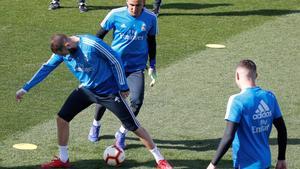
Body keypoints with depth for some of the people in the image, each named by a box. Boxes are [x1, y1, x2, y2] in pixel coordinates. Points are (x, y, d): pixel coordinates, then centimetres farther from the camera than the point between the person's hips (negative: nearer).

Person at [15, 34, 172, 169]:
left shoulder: (91, 44, -29)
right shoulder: (62, 50, -9)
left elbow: (115, 61, -20)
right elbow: (46, 68, 2)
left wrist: (123, 87, -13)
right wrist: (25, 89, 1)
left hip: (109, 91, -6)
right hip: (86, 89, 6)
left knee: (133, 126, -5)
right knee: (61, 118, -1)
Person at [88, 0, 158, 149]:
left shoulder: (150, 18, -7)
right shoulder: (116, 15, -13)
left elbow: (151, 42, 8)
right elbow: (100, 35, 2)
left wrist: (152, 66, 9)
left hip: (136, 68, 0)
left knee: (137, 101, -14)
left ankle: (122, 133, 9)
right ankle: (96, 125, 38)